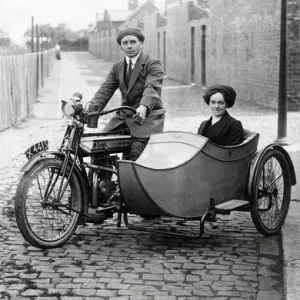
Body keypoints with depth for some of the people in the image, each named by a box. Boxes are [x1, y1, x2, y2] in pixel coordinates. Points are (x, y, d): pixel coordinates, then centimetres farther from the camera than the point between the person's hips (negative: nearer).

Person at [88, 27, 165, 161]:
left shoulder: (153, 64, -5)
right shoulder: (117, 67, 15)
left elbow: (152, 89, -21)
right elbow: (106, 89, 6)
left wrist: (144, 107, -40)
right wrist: (93, 107, -13)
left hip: (147, 117, -6)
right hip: (123, 117, 6)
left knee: (135, 157, -20)